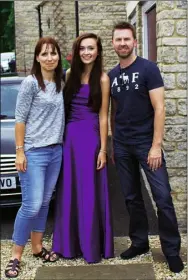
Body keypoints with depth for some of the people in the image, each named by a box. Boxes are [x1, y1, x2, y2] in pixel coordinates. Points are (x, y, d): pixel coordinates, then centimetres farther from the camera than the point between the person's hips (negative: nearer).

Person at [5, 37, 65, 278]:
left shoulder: (60, 83, 9)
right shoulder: (31, 83, -9)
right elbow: (20, 119, -9)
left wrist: (60, 143, 6)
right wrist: (20, 151, -13)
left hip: (56, 151, 6)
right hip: (34, 152, -6)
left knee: (44, 202, 12)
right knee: (32, 205, -8)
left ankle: (37, 246, 26)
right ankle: (15, 256, 5)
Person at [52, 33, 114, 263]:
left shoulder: (102, 79, -4)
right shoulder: (70, 74, 8)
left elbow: (103, 116, -5)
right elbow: (64, 106, 11)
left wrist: (103, 149, -8)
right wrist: (61, 137, 4)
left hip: (90, 137, -4)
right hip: (68, 136, 4)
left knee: (90, 193, 3)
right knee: (69, 192, 10)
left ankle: (92, 246, 15)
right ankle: (71, 243, 23)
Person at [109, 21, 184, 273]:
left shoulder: (148, 69, -7)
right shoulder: (112, 75, 9)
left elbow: (159, 108, -11)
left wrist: (156, 145, -16)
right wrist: (113, 144, 12)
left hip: (146, 144, -5)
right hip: (122, 146, 5)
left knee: (163, 197, -5)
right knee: (132, 197, 11)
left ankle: (172, 251, 6)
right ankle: (139, 242, 25)